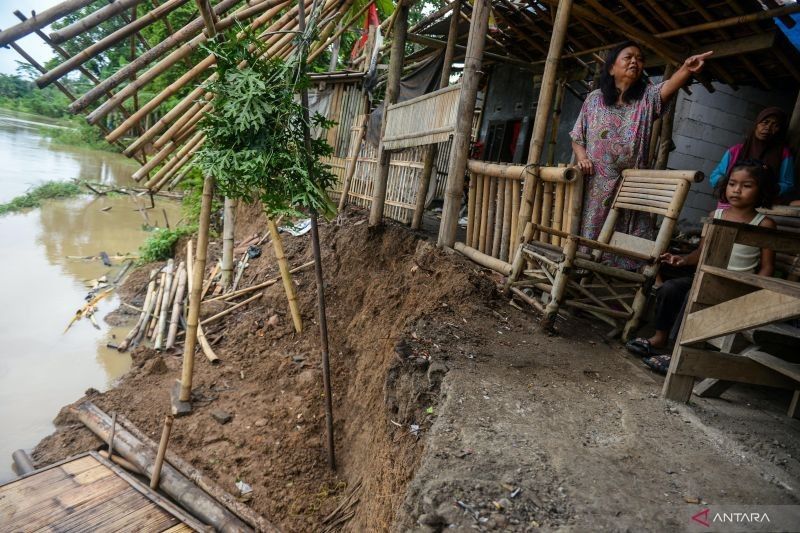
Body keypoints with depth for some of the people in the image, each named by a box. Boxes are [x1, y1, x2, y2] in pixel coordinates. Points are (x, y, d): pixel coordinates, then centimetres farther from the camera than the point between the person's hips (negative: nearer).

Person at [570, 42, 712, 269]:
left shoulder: (647, 97, 4)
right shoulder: (594, 99, 6)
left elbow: (669, 87, -19)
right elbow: (577, 138, 10)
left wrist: (687, 69, -40)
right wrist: (582, 157, -10)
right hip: (595, 186, 0)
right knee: (590, 237, 5)